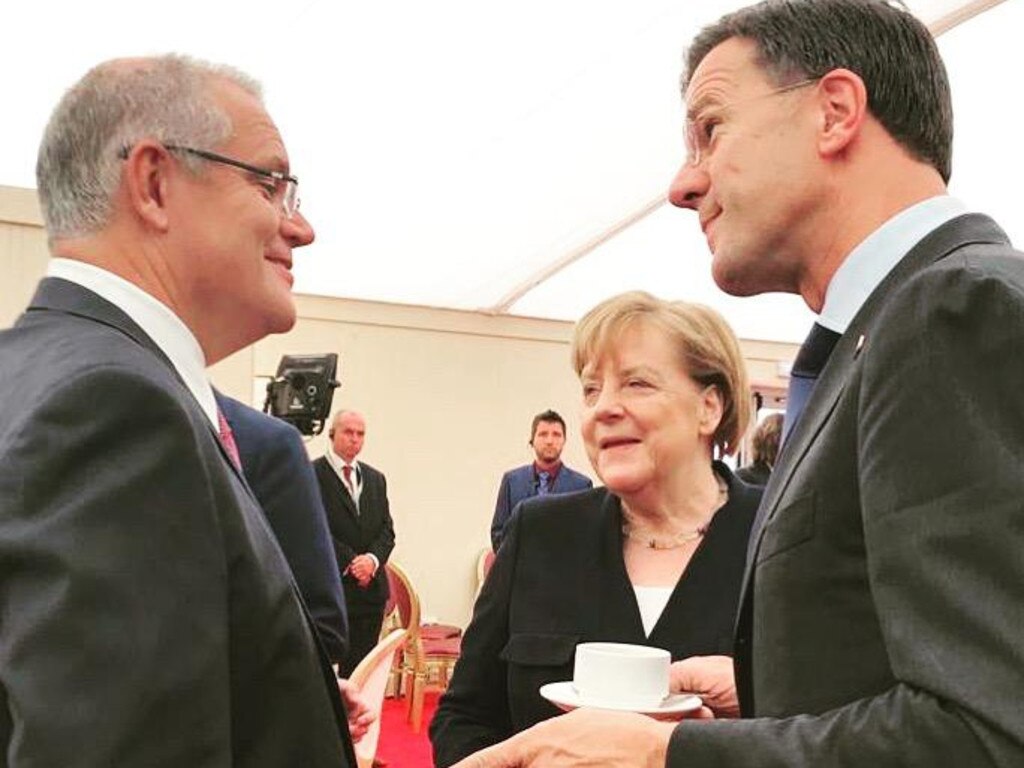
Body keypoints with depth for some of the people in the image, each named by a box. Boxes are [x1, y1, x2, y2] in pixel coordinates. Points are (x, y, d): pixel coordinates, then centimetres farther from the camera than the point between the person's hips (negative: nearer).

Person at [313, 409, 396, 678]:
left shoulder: (376, 479, 16)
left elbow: (387, 530, 11)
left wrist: (373, 559, -8)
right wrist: (349, 563, -14)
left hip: (370, 586, 5)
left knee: (360, 665, 6)